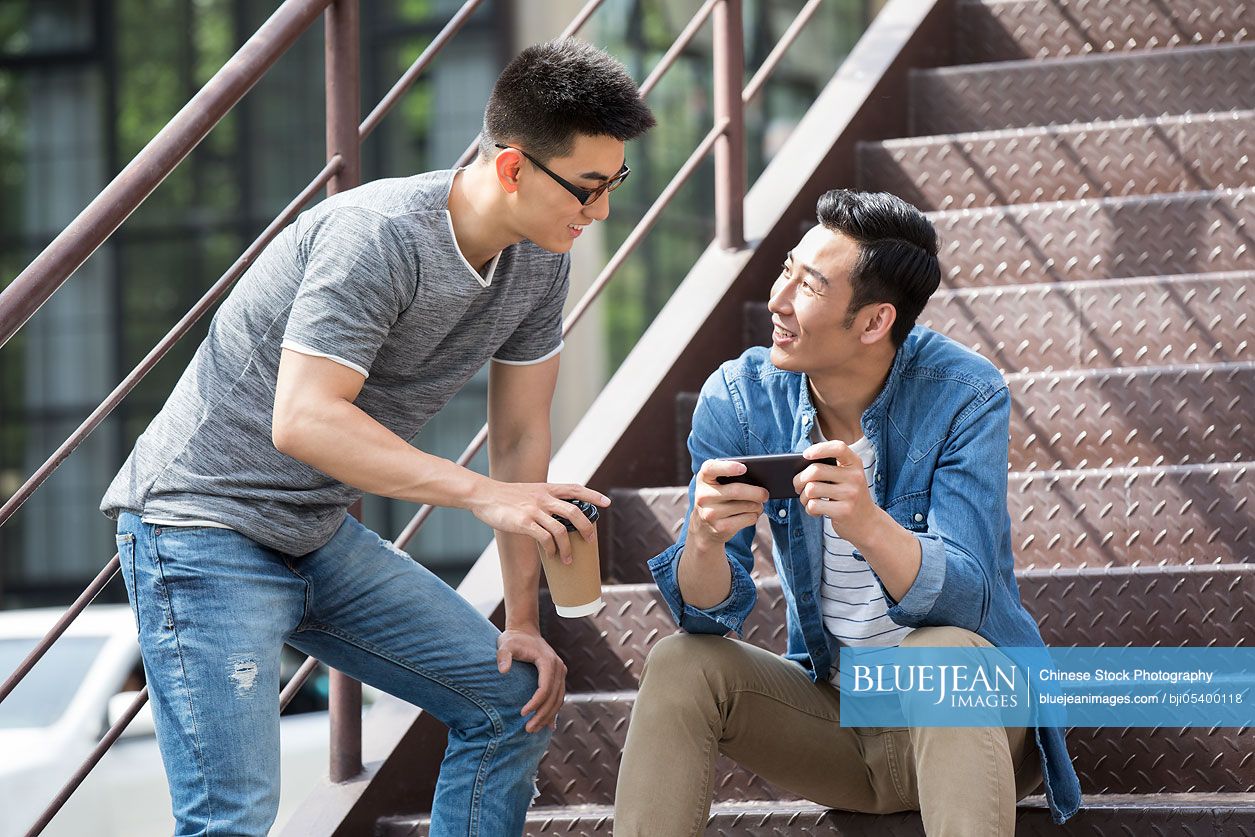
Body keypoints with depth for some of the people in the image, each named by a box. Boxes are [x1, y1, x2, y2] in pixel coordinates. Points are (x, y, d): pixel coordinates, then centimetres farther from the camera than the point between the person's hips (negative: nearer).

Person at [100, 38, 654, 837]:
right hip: (207, 524, -9)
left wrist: (525, 621, 3)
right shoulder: (376, 236, -25)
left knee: (519, 698, 8)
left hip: (322, 534, 9)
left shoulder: (541, 261, 1)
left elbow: (521, 439, 6)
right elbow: (301, 421, -32)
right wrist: (485, 494, -34)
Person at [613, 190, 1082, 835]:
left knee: (943, 651, -35)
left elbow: (961, 600, -28)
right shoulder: (737, 399, -7)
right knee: (679, 667, -20)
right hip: (830, 712, 4)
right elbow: (711, 614, -11)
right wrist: (705, 540, -35)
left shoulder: (964, 396, -17)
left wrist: (867, 523, -48)